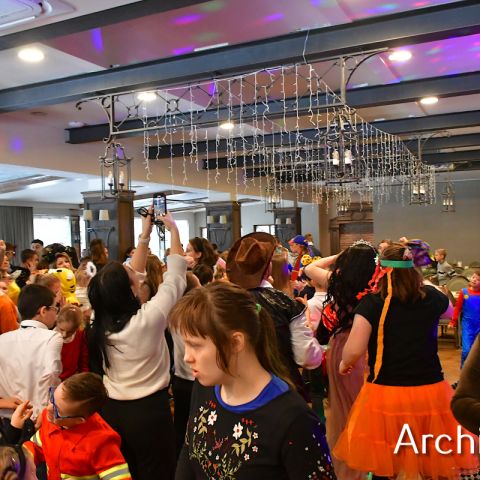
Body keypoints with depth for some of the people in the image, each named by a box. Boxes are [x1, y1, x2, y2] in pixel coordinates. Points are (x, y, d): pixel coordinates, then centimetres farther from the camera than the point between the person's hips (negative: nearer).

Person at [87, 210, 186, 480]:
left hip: (112, 409, 6)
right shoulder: (148, 318, -25)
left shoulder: (100, 323, -6)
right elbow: (175, 279, -13)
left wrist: (145, 235, 7)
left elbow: (130, 276, 5)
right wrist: (174, 230, -2)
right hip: (149, 409, -6)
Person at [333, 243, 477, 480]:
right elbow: (449, 310, 24)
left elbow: (354, 350, -19)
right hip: (431, 392, 3)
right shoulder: (431, 297, -1)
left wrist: (344, 363, 3)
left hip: (385, 394, -2)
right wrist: (423, 283, 35)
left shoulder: (372, 302, -12)